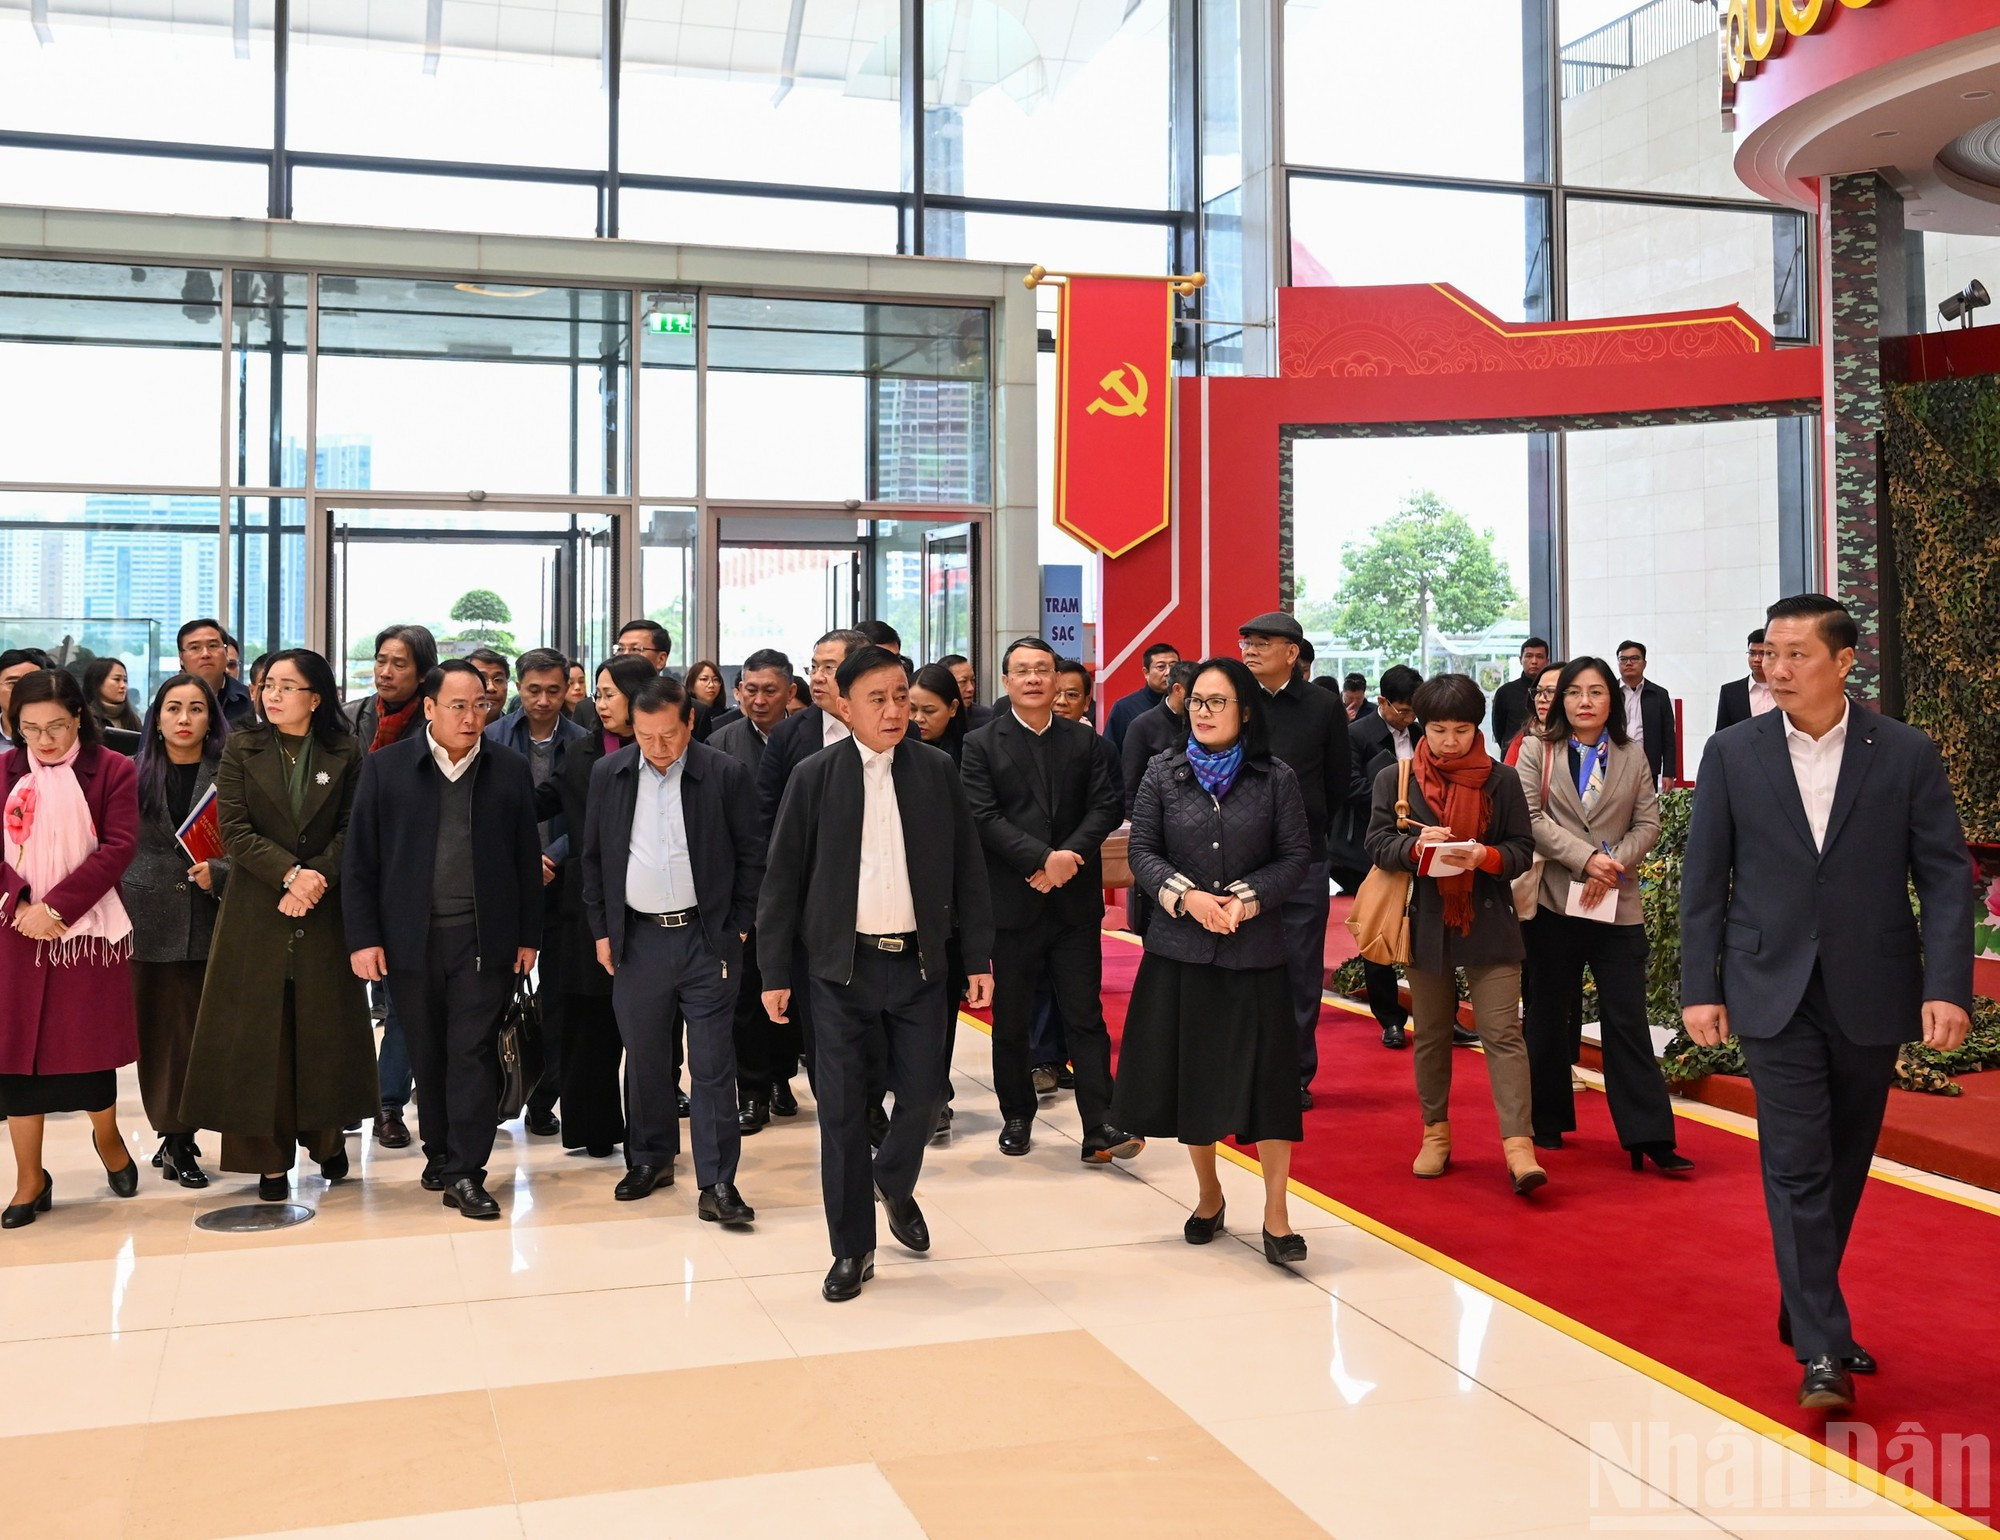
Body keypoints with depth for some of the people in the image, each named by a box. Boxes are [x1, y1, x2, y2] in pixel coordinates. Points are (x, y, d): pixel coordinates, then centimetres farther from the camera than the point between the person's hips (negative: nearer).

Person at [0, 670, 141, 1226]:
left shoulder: (113, 770, -4)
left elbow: (119, 848, -10)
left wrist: (56, 907, -16)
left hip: (88, 929, -2)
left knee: (90, 1043, 5)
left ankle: (107, 1138, 34)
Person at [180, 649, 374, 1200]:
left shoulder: (344, 753, 4)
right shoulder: (242, 748, 4)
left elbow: (352, 830, -1)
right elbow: (234, 829, -4)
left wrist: (315, 879, -15)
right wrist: (289, 873, -16)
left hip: (324, 912, 0)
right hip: (255, 912, 0)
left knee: (326, 1026, 5)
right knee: (258, 1029, 0)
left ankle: (327, 1139, 21)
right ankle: (269, 1157, 7)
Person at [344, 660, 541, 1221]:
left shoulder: (510, 770, 4)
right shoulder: (386, 767, 2)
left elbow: (527, 859, 7)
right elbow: (359, 860, 2)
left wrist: (528, 935, 5)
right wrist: (363, 937, -4)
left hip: (485, 937, 0)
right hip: (412, 937, 1)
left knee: (473, 1052, -3)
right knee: (427, 1053, 10)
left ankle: (465, 1172, 3)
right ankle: (438, 1152, 26)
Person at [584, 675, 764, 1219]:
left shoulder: (726, 775, -6)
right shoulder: (609, 775, 4)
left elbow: (751, 856, 0)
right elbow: (595, 858, 10)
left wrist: (739, 928, -2)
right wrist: (602, 931, 7)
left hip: (707, 937, -3)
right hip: (636, 940, 3)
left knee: (712, 1065, -1)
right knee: (644, 1057, 13)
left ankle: (716, 1183, 4)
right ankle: (650, 1159, 31)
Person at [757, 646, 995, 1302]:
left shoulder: (938, 771, 2)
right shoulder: (814, 777, -2)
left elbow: (967, 870, 5)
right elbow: (782, 879, 0)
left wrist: (978, 958, 3)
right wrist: (775, 971, -2)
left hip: (919, 963, 1)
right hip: (841, 967, -1)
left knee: (922, 1095, 6)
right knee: (842, 1110, 3)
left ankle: (895, 1185, 38)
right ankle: (852, 1247, 18)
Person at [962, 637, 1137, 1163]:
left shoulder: (1084, 741, 9)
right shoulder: (982, 745, 1)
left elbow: (1105, 806, 1)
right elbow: (984, 818, -9)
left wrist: (1069, 855, -15)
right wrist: (1043, 858, -18)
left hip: (1075, 899, 1)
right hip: (1013, 902, -1)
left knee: (1086, 1015, 0)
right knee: (1011, 1018, 9)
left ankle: (1100, 1129, 0)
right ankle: (1017, 1116, 24)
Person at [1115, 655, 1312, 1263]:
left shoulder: (1276, 778, 0)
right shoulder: (1164, 772, 4)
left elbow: (1296, 855, 0)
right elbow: (1142, 850, 1)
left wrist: (1245, 900, -13)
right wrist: (1186, 896, -14)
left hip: (1254, 947, -1)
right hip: (1179, 946, 2)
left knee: (1266, 1074, -3)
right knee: (1189, 1072, 8)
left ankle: (1275, 1212, 7)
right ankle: (1208, 1194, 27)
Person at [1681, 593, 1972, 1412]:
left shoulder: (1906, 754, -2)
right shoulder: (1732, 753, -1)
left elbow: (1945, 877, -2)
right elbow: (1704, 878, 1)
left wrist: (1947, 986, -12)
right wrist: (1700, 987, -2)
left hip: (1870, 995, 1)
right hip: (1775, 992, -1)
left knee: (1845, 1167, 14)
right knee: (1797, 1167, -4)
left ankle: (1806, 1308, 32)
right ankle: (1822, 1351, 1)